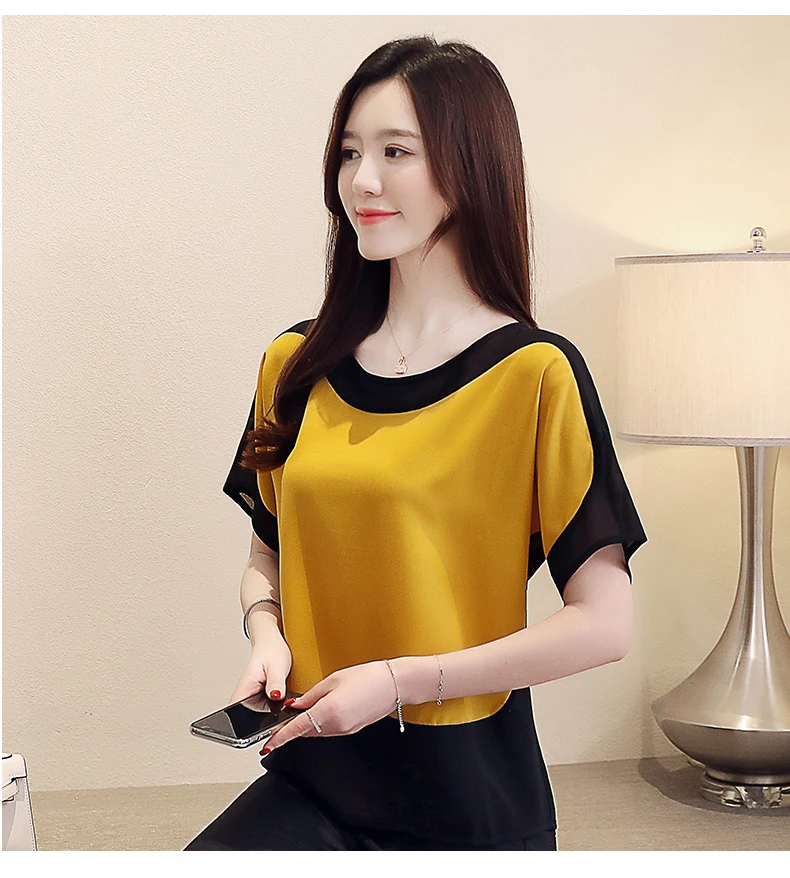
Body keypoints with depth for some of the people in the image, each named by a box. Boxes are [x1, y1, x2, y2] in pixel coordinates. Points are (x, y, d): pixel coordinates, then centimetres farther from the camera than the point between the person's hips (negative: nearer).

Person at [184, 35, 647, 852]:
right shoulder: (295, 365, 6)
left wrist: (401, 680, -14)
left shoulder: (535, 374, -9)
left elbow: (604, 623, -11)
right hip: (313, 777, 3)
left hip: (469, 792, -3)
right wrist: (267, 636, -3)